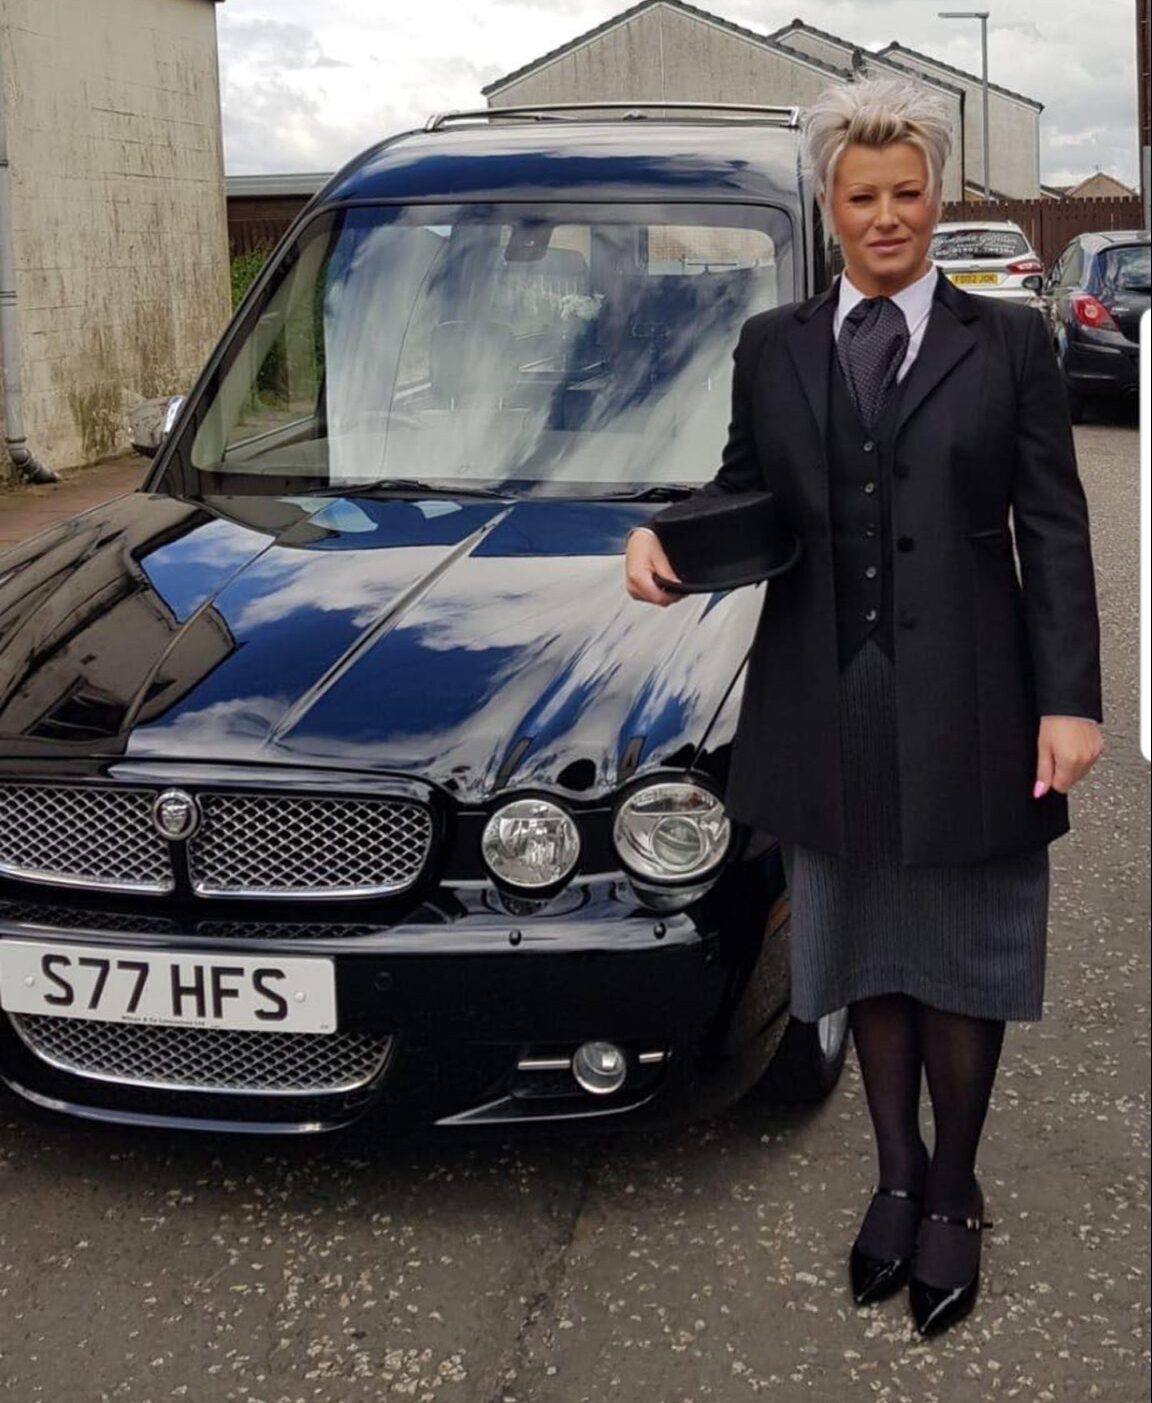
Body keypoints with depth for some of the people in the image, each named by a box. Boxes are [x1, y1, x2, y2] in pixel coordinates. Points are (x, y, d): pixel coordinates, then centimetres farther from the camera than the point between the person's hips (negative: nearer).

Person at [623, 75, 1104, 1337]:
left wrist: (1071, 700, -9)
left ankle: (953, 1197, 27)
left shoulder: (1008, 343, 1)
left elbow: (1055, 532, -2)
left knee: (958, 955, 9)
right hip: (828, 698, 3)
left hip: (966, 699, -2)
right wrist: (662, 533, -13)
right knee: (863, 949, 14)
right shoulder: (772, 348, 8)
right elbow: (745, 494, 10)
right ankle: (896, 1176, 32)